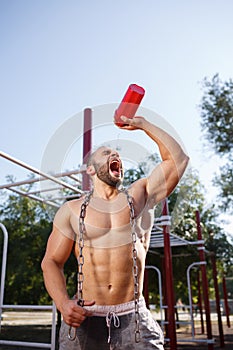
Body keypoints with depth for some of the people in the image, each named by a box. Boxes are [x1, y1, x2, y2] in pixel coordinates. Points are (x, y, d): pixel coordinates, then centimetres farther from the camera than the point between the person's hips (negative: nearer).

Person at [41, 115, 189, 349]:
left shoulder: (139, 197, 9)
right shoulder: (72, 210, 7)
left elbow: (177, 159, 6)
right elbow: (51, 262, 6)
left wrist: (143, 124, 9)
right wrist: (63, 303, -11)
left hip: (133, 319, 0)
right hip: (85, 317, 0)